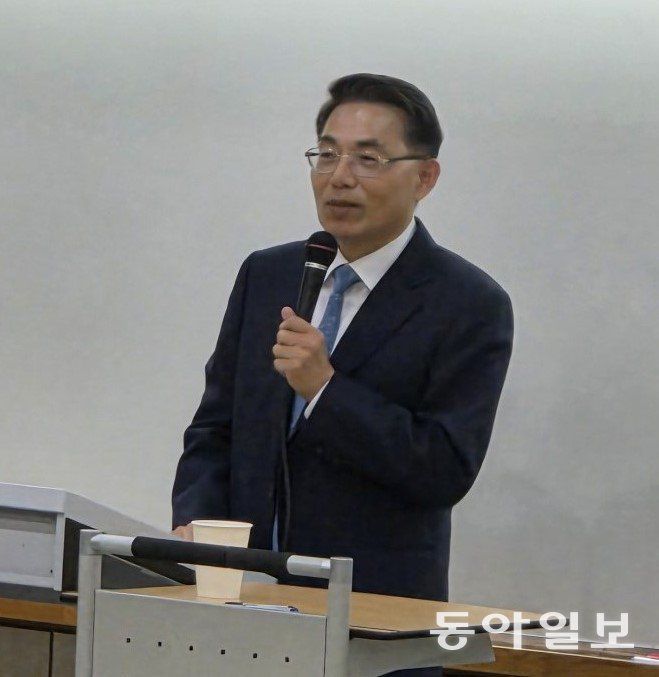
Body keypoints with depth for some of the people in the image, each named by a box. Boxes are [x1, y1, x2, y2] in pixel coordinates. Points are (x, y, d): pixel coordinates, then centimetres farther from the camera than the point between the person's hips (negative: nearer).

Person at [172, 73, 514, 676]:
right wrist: (196, 522, -6)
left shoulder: (470, 305, -5)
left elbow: (448, 471, -13)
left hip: (376, 610, -4)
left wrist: (324, 389, -18)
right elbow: (215, 428, 13)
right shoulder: (266, 276, 11)